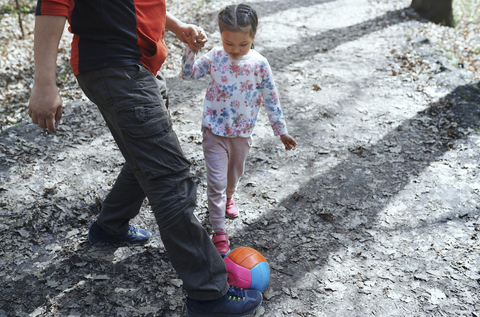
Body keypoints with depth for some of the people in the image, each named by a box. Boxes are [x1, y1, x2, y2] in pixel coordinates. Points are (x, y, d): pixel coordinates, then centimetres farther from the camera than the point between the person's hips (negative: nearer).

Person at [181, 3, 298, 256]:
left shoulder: (259, 64, -9)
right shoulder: (215, 57, -8)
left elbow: (271, 99, -3)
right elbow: (188, 74, -8)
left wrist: (281, 131, 1)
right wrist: (191, 48, -24)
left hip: (242, 133, 2)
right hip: (215, 131, -1)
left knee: (235, 174, 23)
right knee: (216, 181, -4)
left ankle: (227, 198, 56)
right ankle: (219, 232, 7)